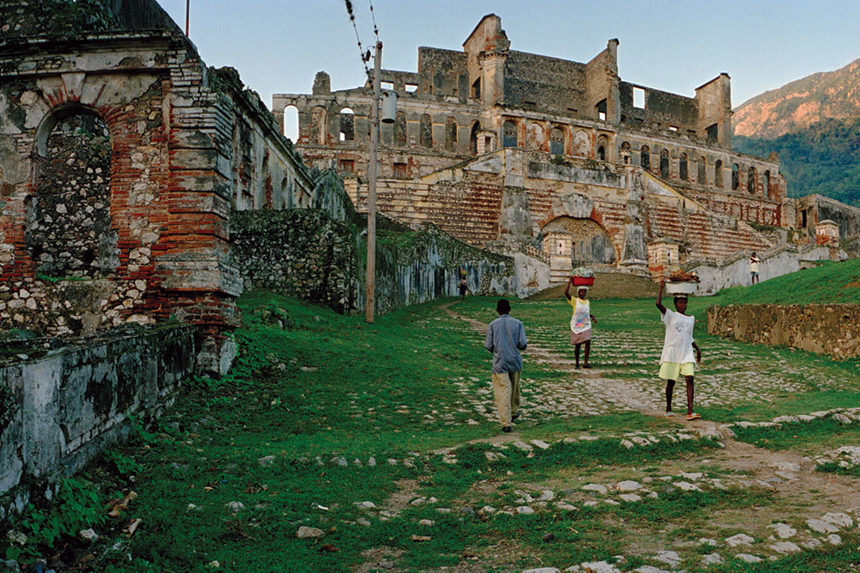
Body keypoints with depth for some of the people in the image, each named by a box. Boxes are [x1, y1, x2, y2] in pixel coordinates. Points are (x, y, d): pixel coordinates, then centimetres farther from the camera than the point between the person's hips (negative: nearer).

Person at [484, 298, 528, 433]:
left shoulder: (493, 325, -2)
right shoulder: (517, 323, -1)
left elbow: (488, 346, -3)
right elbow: (523, 344, -7)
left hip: (500, 363, -2)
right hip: (515, 362, 2)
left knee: (502, 392, -4)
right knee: (514, 388, 23)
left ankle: (506, 423, -10)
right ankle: (514, 412, 42)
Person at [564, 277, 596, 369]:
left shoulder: (588, 302, 11)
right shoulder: (574, 301, -3)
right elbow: (566, 293, -19)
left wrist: (592, 316, 5)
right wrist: (569, 282, -16)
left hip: (586, 326, 3)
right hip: (576, 326, -3)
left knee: (588, 342, -15)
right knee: (577, 345, 3)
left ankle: (585, 363, -12)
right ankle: (577, 364, 15)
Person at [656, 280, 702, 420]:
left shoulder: (691, 318, 15)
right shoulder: (670, 315, -1)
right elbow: (658, 304, -17)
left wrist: (697, 349, 20)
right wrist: (661, 287, -12)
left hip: (687, 354, 4)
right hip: (671, 354, -3)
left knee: (689, 379, -11)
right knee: (670, 382, 4)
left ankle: (690, 411, -15)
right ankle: (668, 408, 22)